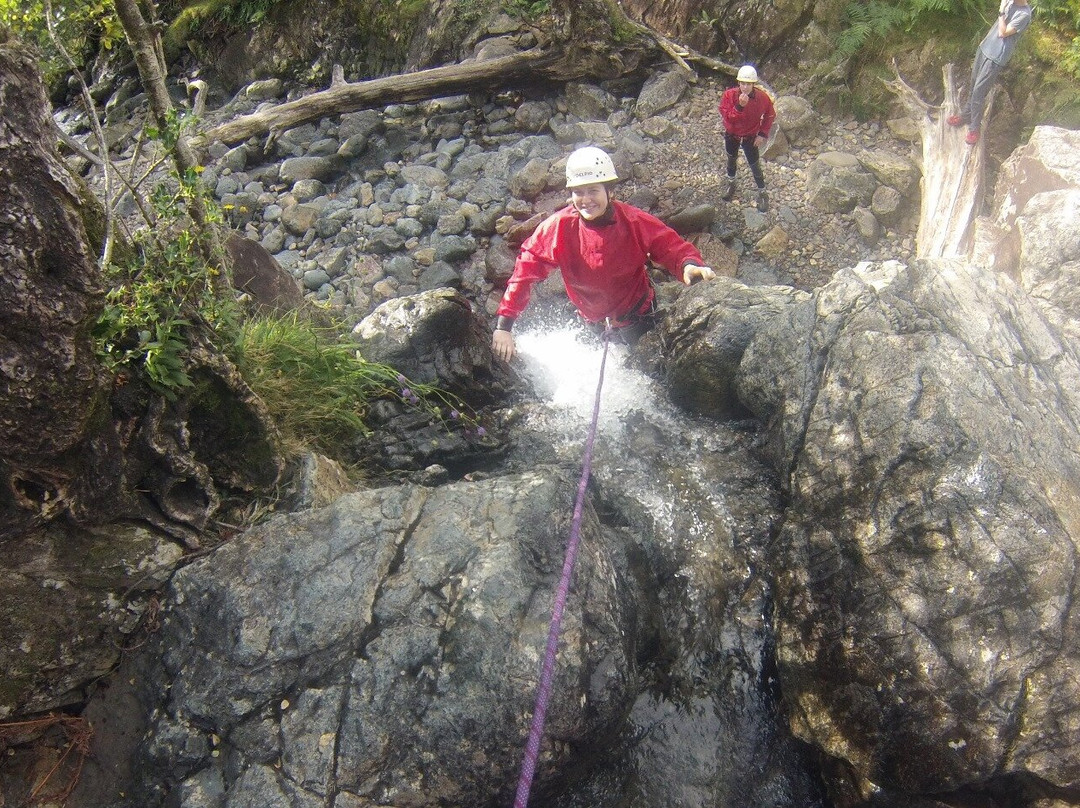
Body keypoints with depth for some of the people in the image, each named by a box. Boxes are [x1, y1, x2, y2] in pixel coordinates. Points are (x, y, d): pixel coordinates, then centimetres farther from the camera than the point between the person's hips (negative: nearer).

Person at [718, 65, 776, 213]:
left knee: (755, 166, 7)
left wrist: (763, 134, -9)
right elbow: (727, 117, -31)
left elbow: (770, 116, -5)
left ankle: (762, 194, 27)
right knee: (732, 159, 25)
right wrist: (739, 106, -46)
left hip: (750, 137, -1)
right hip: (731, 135, 1)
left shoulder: (763, 97, -22)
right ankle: (731, 183, 53)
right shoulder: (729, 95, -26)